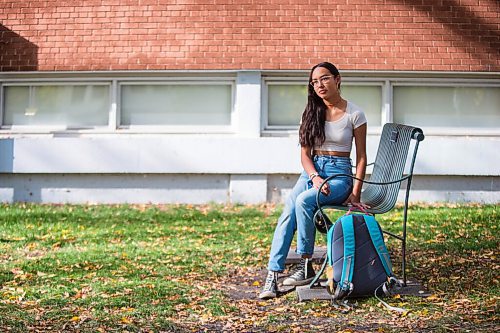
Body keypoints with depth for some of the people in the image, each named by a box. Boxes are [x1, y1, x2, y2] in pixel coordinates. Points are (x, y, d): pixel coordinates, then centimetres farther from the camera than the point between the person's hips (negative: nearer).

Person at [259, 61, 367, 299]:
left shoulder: (354, 114, -2)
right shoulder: (312, 113, 8)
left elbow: (361, 157, 0)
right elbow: (305, 154, 5)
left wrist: (355, 193, -9)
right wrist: (315, 178, -15)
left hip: (340, 174, -3)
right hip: (311, 171, 4)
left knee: (304, 200, -33)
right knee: (287, 213, -24)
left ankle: (306, 266, -21)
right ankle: (272, 275, -28)